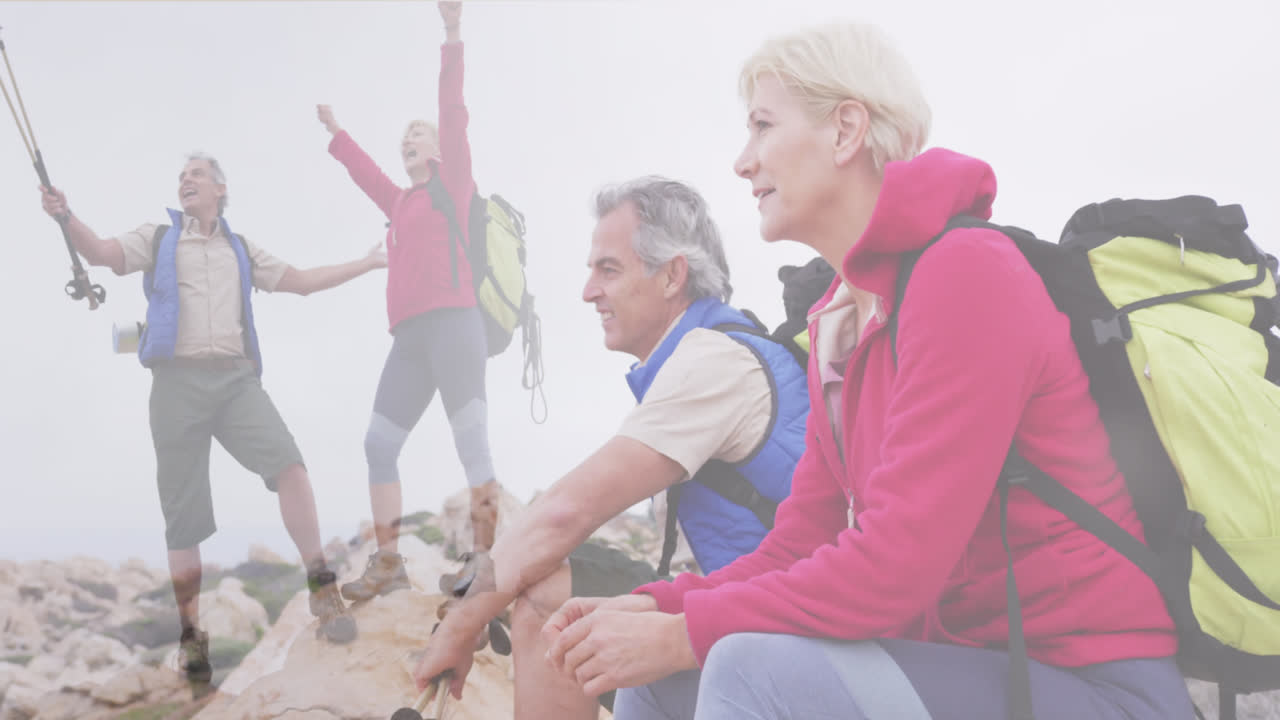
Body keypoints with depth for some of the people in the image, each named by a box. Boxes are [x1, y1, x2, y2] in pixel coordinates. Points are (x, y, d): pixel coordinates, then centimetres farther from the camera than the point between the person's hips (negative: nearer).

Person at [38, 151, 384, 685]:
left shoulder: (241, 250, 23)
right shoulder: (158, 239, 16)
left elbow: (302, 282, 24)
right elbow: (101, 252, 0)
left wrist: (368, 263, 22)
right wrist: (66, 218, -20)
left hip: (236, 379, 1)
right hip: (178, 381, -1)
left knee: (288, 464, -24)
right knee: (183, 515, -1)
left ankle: (322, 591, -19)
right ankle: (191, 635, 9)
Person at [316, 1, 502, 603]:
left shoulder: (452, 184, 8)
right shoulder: (399, 203, 24)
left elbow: (454, 116, -2)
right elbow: (366, 174, 43)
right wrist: (335, 133, 56)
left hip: (452, 324, -8)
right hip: (409, 335, 8)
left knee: (470, 439, -13)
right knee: (378, 443, 4)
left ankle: (484, 560, -15)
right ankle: (388, 565, 9)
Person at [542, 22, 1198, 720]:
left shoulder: (966, 275, -18)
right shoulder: (837, 322, 10)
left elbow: (896, 566, -23)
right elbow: (800, 546, 9)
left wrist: (680, 635, -17)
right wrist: (654, 608, -5)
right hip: (972, 658, 8)